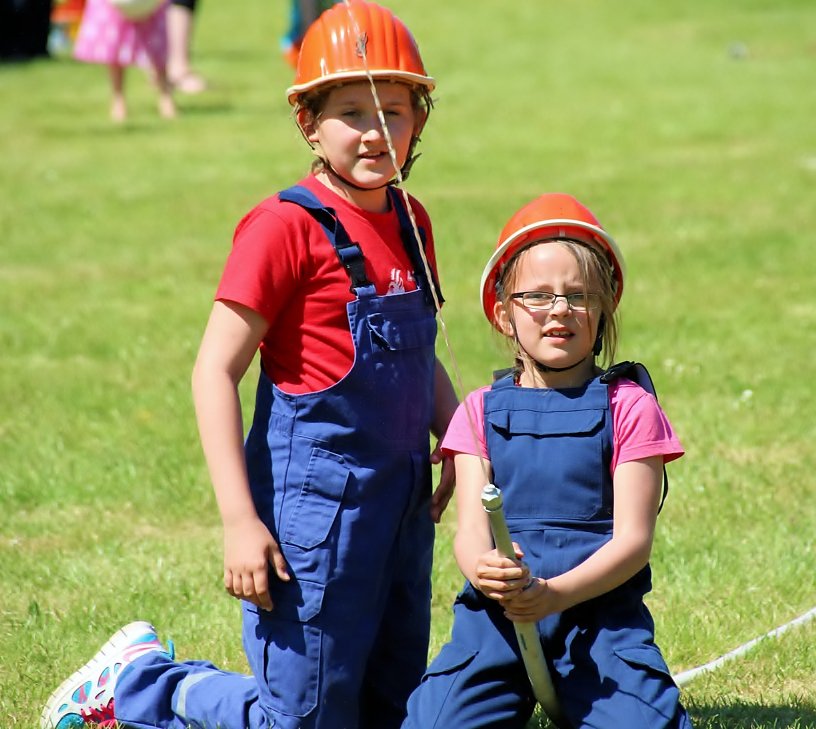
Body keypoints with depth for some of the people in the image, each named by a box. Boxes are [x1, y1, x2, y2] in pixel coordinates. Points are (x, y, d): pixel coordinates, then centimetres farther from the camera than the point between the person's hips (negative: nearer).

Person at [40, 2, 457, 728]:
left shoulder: (411, 222, 9)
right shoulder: (286, 227, -14)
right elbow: (216, 371, -15)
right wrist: (239, 520, -19)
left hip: (401, 496, 8)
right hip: (314, 498, -8)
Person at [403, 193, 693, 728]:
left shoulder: (628, 408, 3)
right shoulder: (482, 411, 10)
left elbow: (632, 538, -4)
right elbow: (471, 529, 1)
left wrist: (553, 593, -20)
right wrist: (486, 571, -23)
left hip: (600, 611, -2)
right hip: (496, 617, 2)